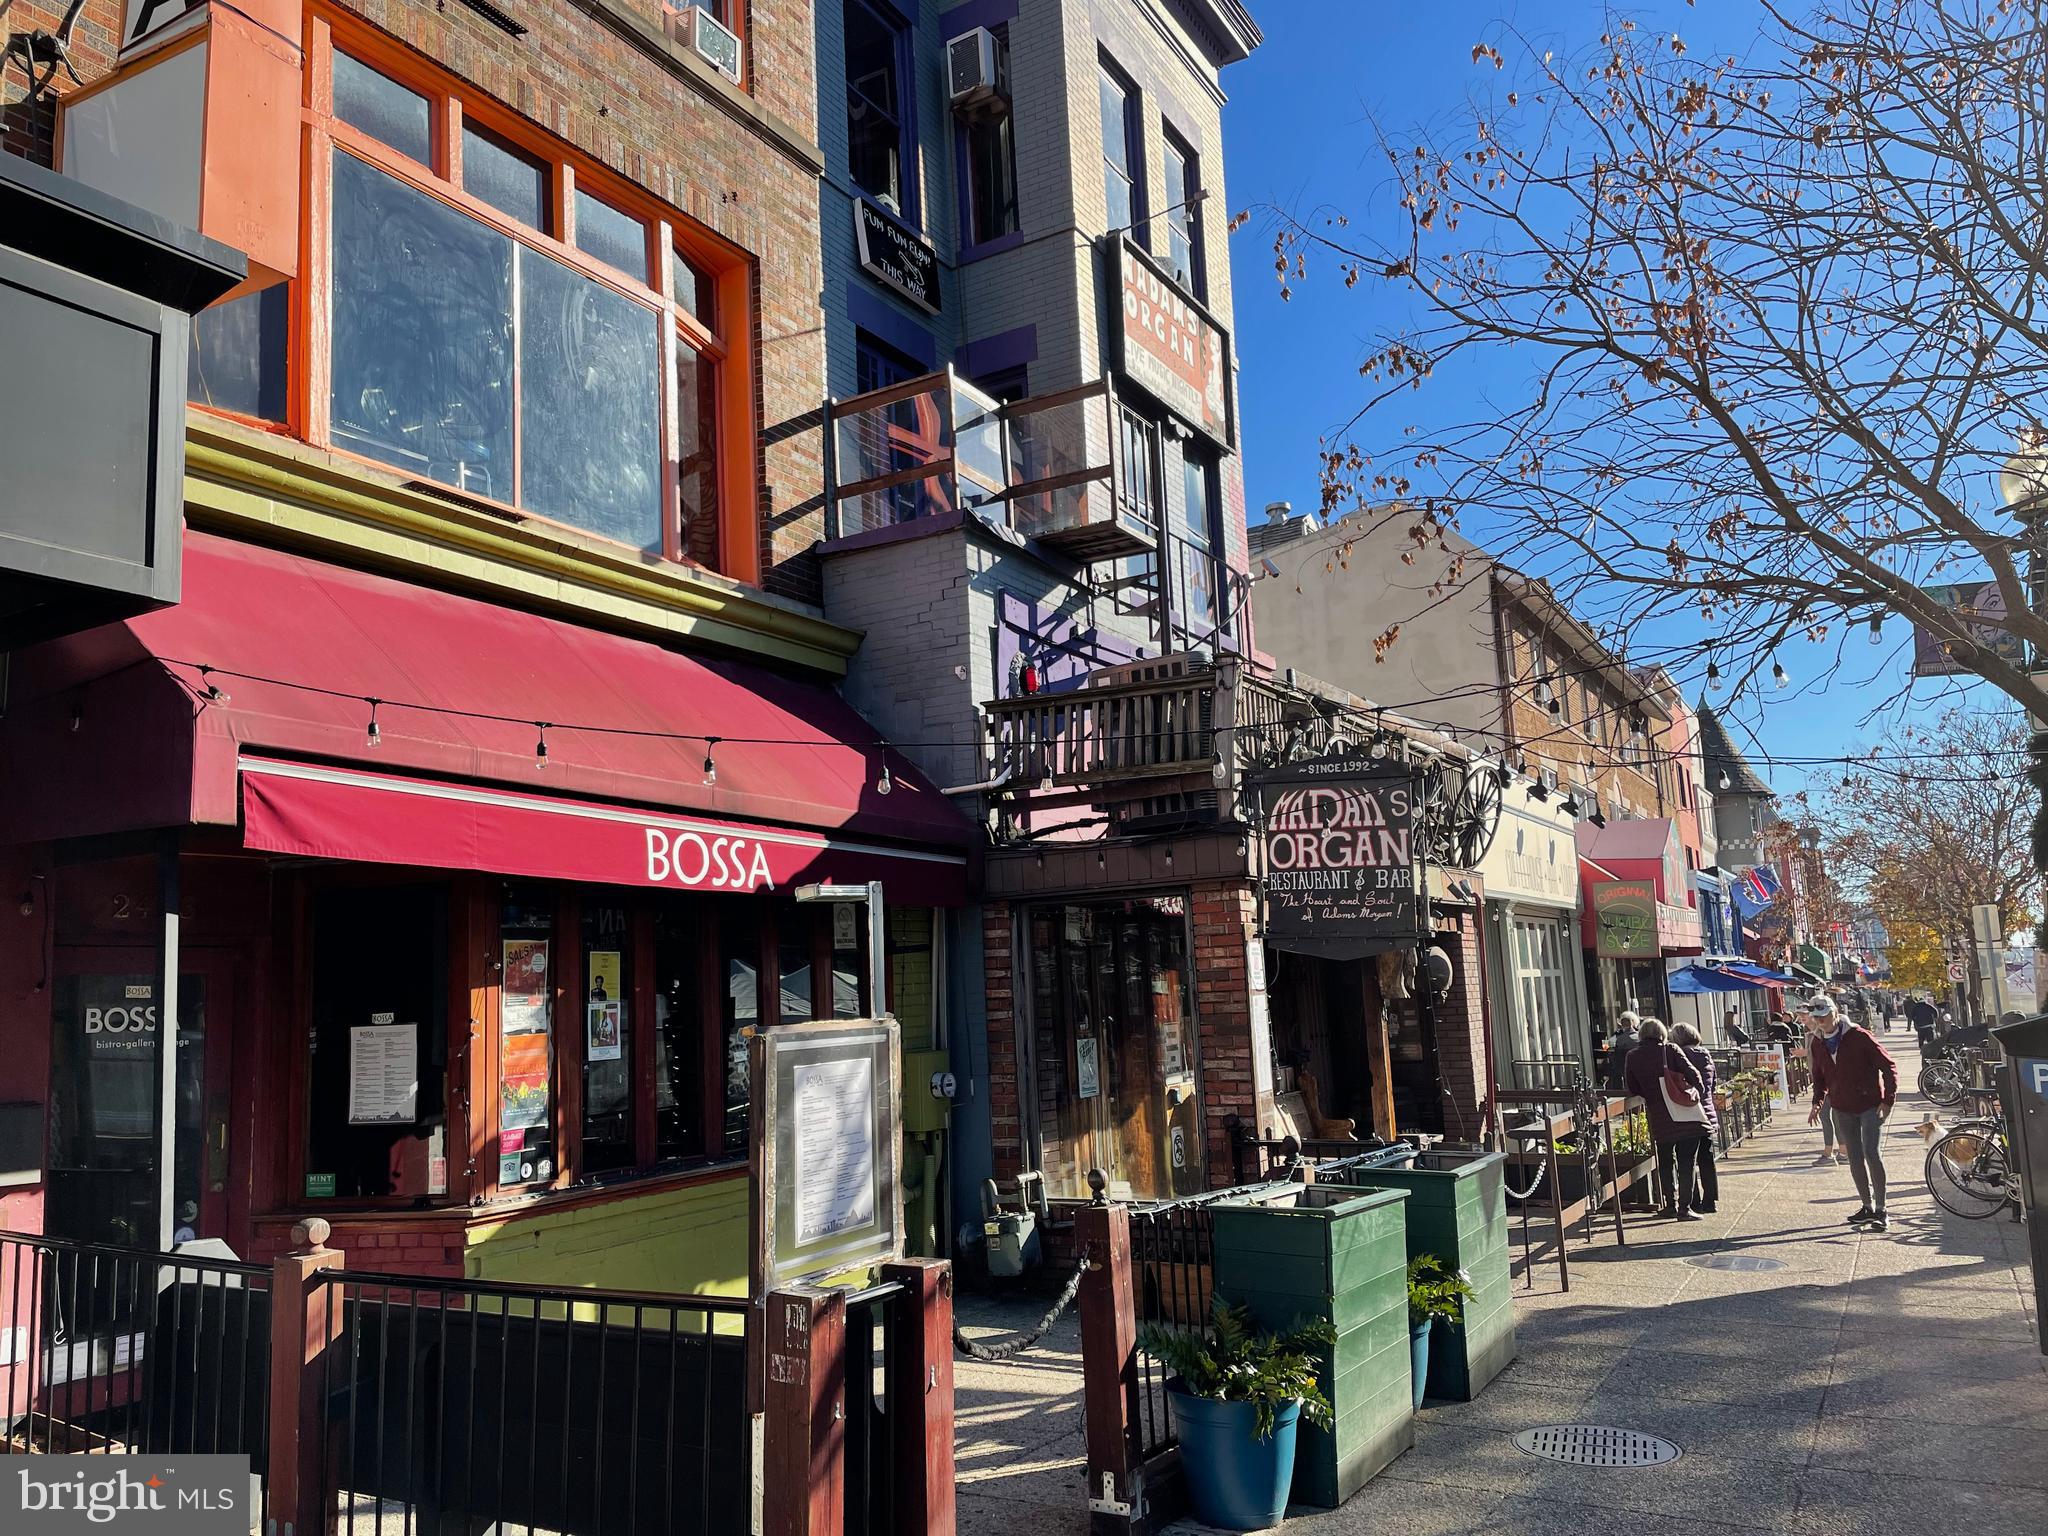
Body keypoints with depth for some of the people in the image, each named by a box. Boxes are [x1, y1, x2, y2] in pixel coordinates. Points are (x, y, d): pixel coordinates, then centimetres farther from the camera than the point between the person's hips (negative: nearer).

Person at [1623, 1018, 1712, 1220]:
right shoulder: (1670, 1050, -3)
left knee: (1665, 1162, 18)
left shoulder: (1633, 1057, 3)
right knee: (1687, 1162, 2)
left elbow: (1631, 1089, 6)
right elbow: (1693, 1073, -6)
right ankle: (1684, 1207, 0)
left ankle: (1671, 1204, 20)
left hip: (1659, 1119, 2)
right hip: (1687, 1115, -2)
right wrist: (1700, 1093, 12)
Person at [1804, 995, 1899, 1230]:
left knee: (1871, 1153, -16)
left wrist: (1888, 1100, -16)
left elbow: (1889, 1066, -11)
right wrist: (1818, 1101, 4)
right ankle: (1868, 1206, 22)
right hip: (1842, 1109, 6)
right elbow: (1820, 1077, 18)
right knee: (1855, 1158, 10)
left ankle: (1881, 1210, -9)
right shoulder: (1819, 1044, 4)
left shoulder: (1859, 1037, -14)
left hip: (1870, 1105, -6)